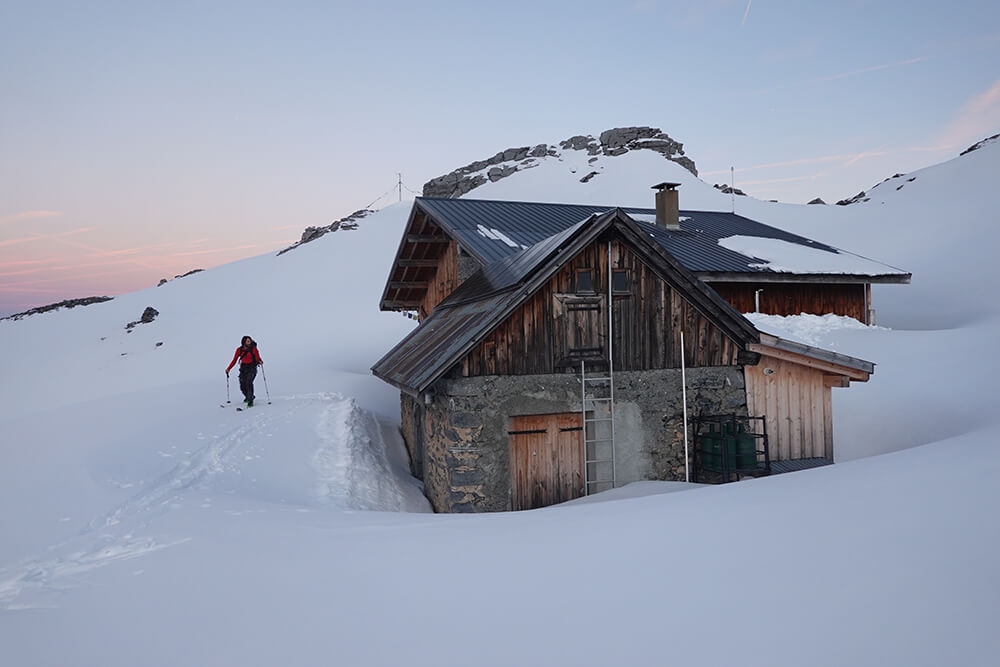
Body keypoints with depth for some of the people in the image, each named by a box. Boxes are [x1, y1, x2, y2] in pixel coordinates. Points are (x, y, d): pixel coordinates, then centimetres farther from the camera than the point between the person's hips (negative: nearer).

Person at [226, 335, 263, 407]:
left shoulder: (253, 348, -3)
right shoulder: (239, 350, 4)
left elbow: (258, 357, -10)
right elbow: (234, 360, 9)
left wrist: (260, 362, -33)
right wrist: (228, 368, 2)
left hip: (252, 368, -3)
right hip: (243, 368, 3)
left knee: (249, 382, -24)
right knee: (242, 386, -1)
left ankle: (250, 401, -21)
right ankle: (248, 396, 30)